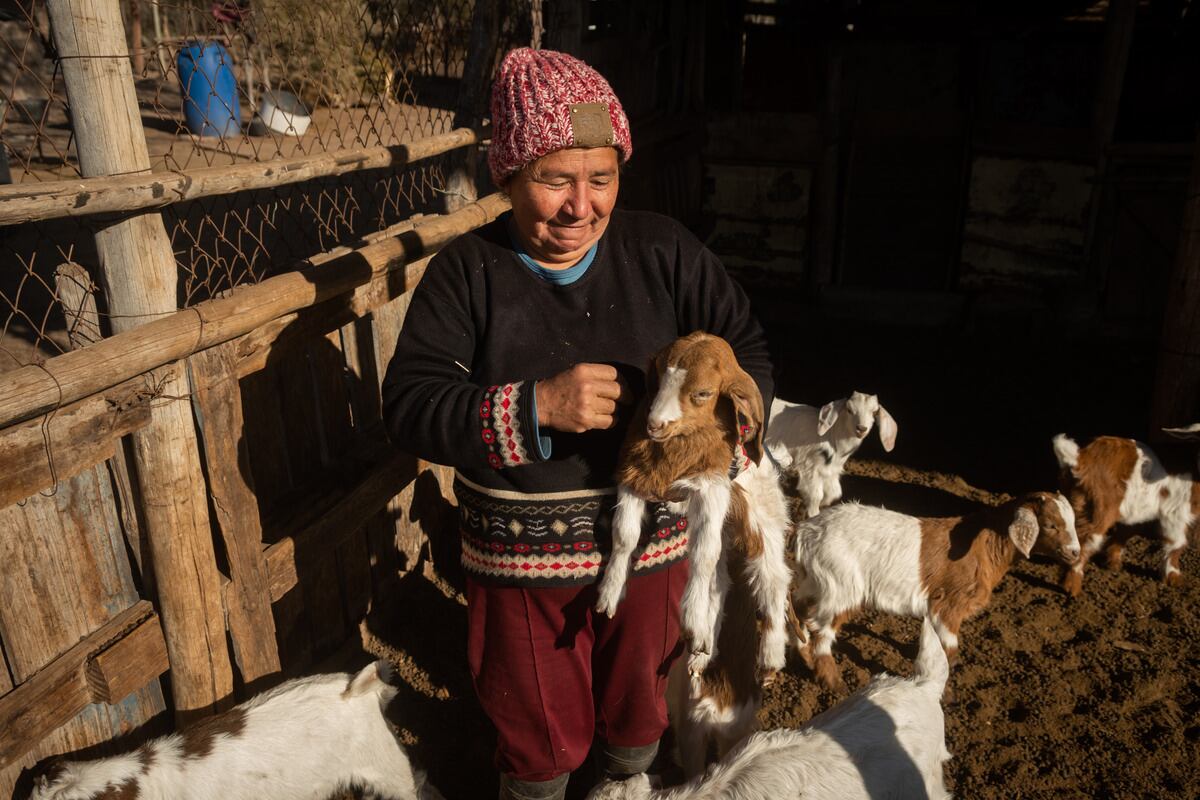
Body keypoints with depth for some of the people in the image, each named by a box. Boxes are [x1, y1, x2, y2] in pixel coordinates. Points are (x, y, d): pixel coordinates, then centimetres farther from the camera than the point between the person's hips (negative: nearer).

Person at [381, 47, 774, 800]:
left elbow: (747, 345, 0)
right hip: (521, 560, -1)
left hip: (648, 540, 2)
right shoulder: (466, 271, -11)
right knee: (539, 734, 19)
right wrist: (535, 407, -30)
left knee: (638, 712, 26)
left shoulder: (663, 250, -6)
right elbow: (409, 405, -16)